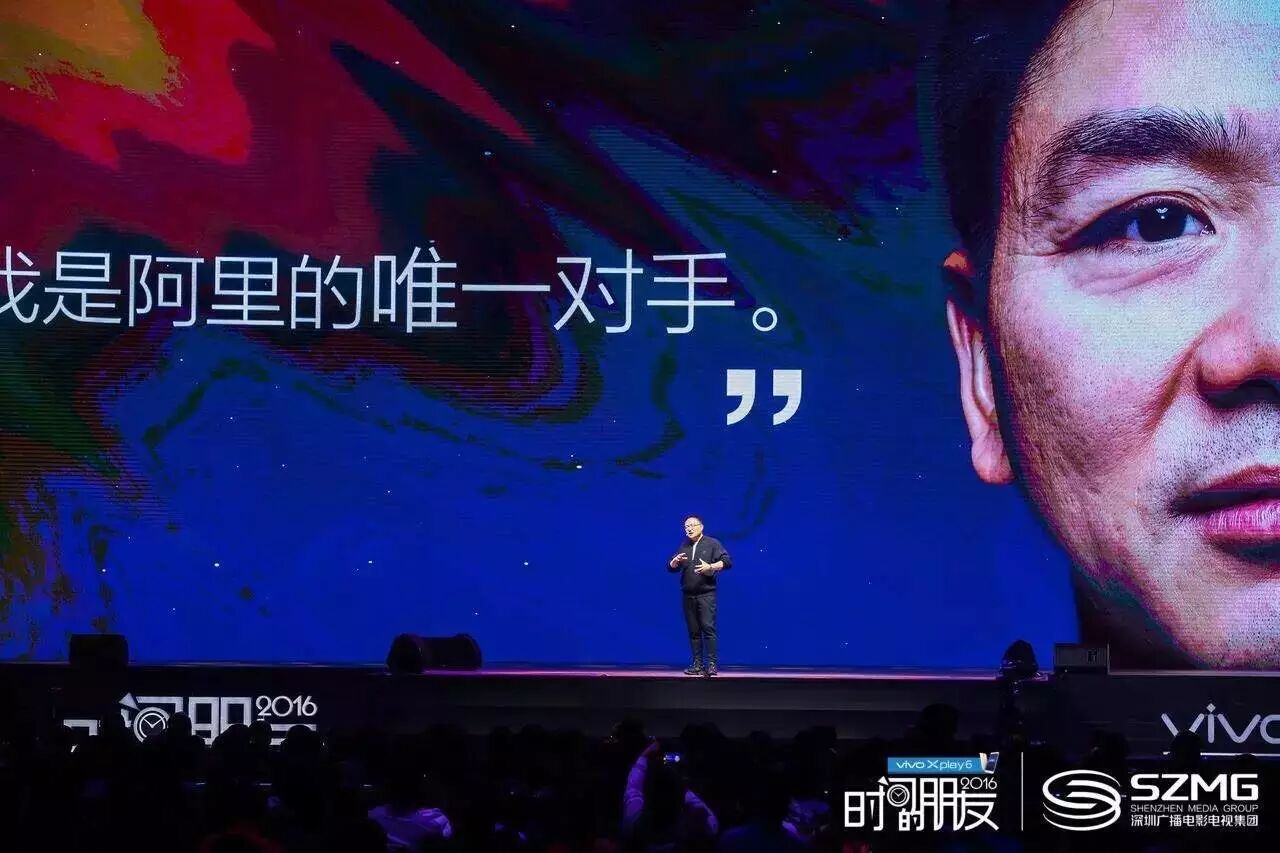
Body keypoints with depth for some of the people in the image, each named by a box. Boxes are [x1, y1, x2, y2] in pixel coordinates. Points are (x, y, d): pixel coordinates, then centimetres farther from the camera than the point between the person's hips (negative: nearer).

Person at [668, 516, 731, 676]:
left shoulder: (712, 543, 3)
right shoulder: (684, 547, 17)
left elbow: (726, 561, -5)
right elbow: (671, 567, 17)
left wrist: (710, 567, -18)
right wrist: (675, 561, -6)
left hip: (706, 593, -5)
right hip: (688, 595, 5)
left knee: (708, 627, -13)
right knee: (693, 630, 4)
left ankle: (712, 663, -14)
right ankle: (697, 664, 7)